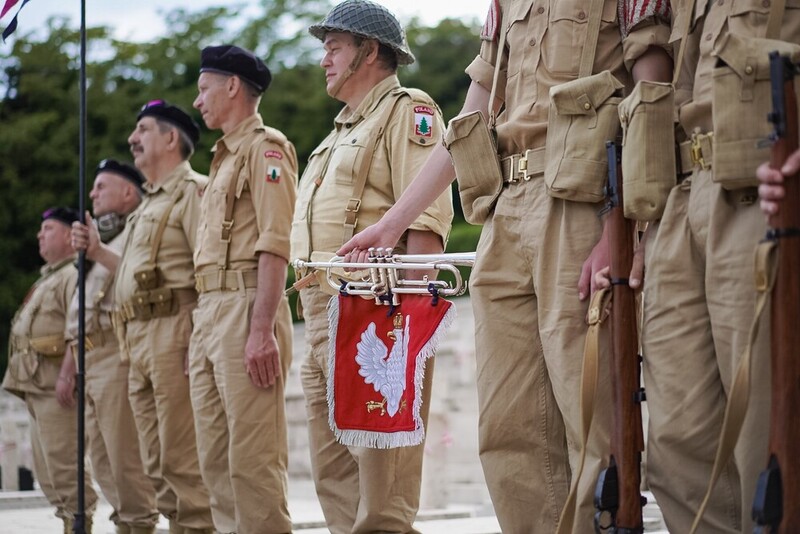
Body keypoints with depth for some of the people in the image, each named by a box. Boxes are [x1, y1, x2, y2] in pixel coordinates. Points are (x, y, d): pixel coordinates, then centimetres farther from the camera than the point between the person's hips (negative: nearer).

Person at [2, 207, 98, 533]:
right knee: (46, 469, 12)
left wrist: (68, 372, -27)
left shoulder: (74, 275, -8)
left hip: (56, 384, -11)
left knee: (64, 464, -12)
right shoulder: (49, 278, 25)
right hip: (37, 385, 11)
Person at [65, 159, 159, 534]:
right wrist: (68, 370, 21)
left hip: (118, 352, -9)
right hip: (89, 359, 9)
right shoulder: (90, 239, 26)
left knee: (126, 456, -12)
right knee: (102, 459, 8)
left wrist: (99, 253, -23)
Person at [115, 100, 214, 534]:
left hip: (175, 332, -10)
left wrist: (201, 342, -21)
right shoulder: (149, 204, 25)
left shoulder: (193, 190, -4)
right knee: (159, 463, 10)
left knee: (183, 459, -11)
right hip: (140, 339, 10)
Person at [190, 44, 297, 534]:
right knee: (216, 457, 8)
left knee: (252, 456, -11)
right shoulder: (227, 156, 24)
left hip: (245, 307, -10)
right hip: (210, 311, 10)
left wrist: (261, 329, -23)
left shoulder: (264, 146, -4)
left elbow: (275, 243, -15)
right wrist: (204, 328, 17)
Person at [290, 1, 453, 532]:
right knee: (334, 476, 9)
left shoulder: (406, 111, -3)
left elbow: (427, 220, -15)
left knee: (381, 487, -11)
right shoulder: (341, 132, 26)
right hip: (322, 317, 10)